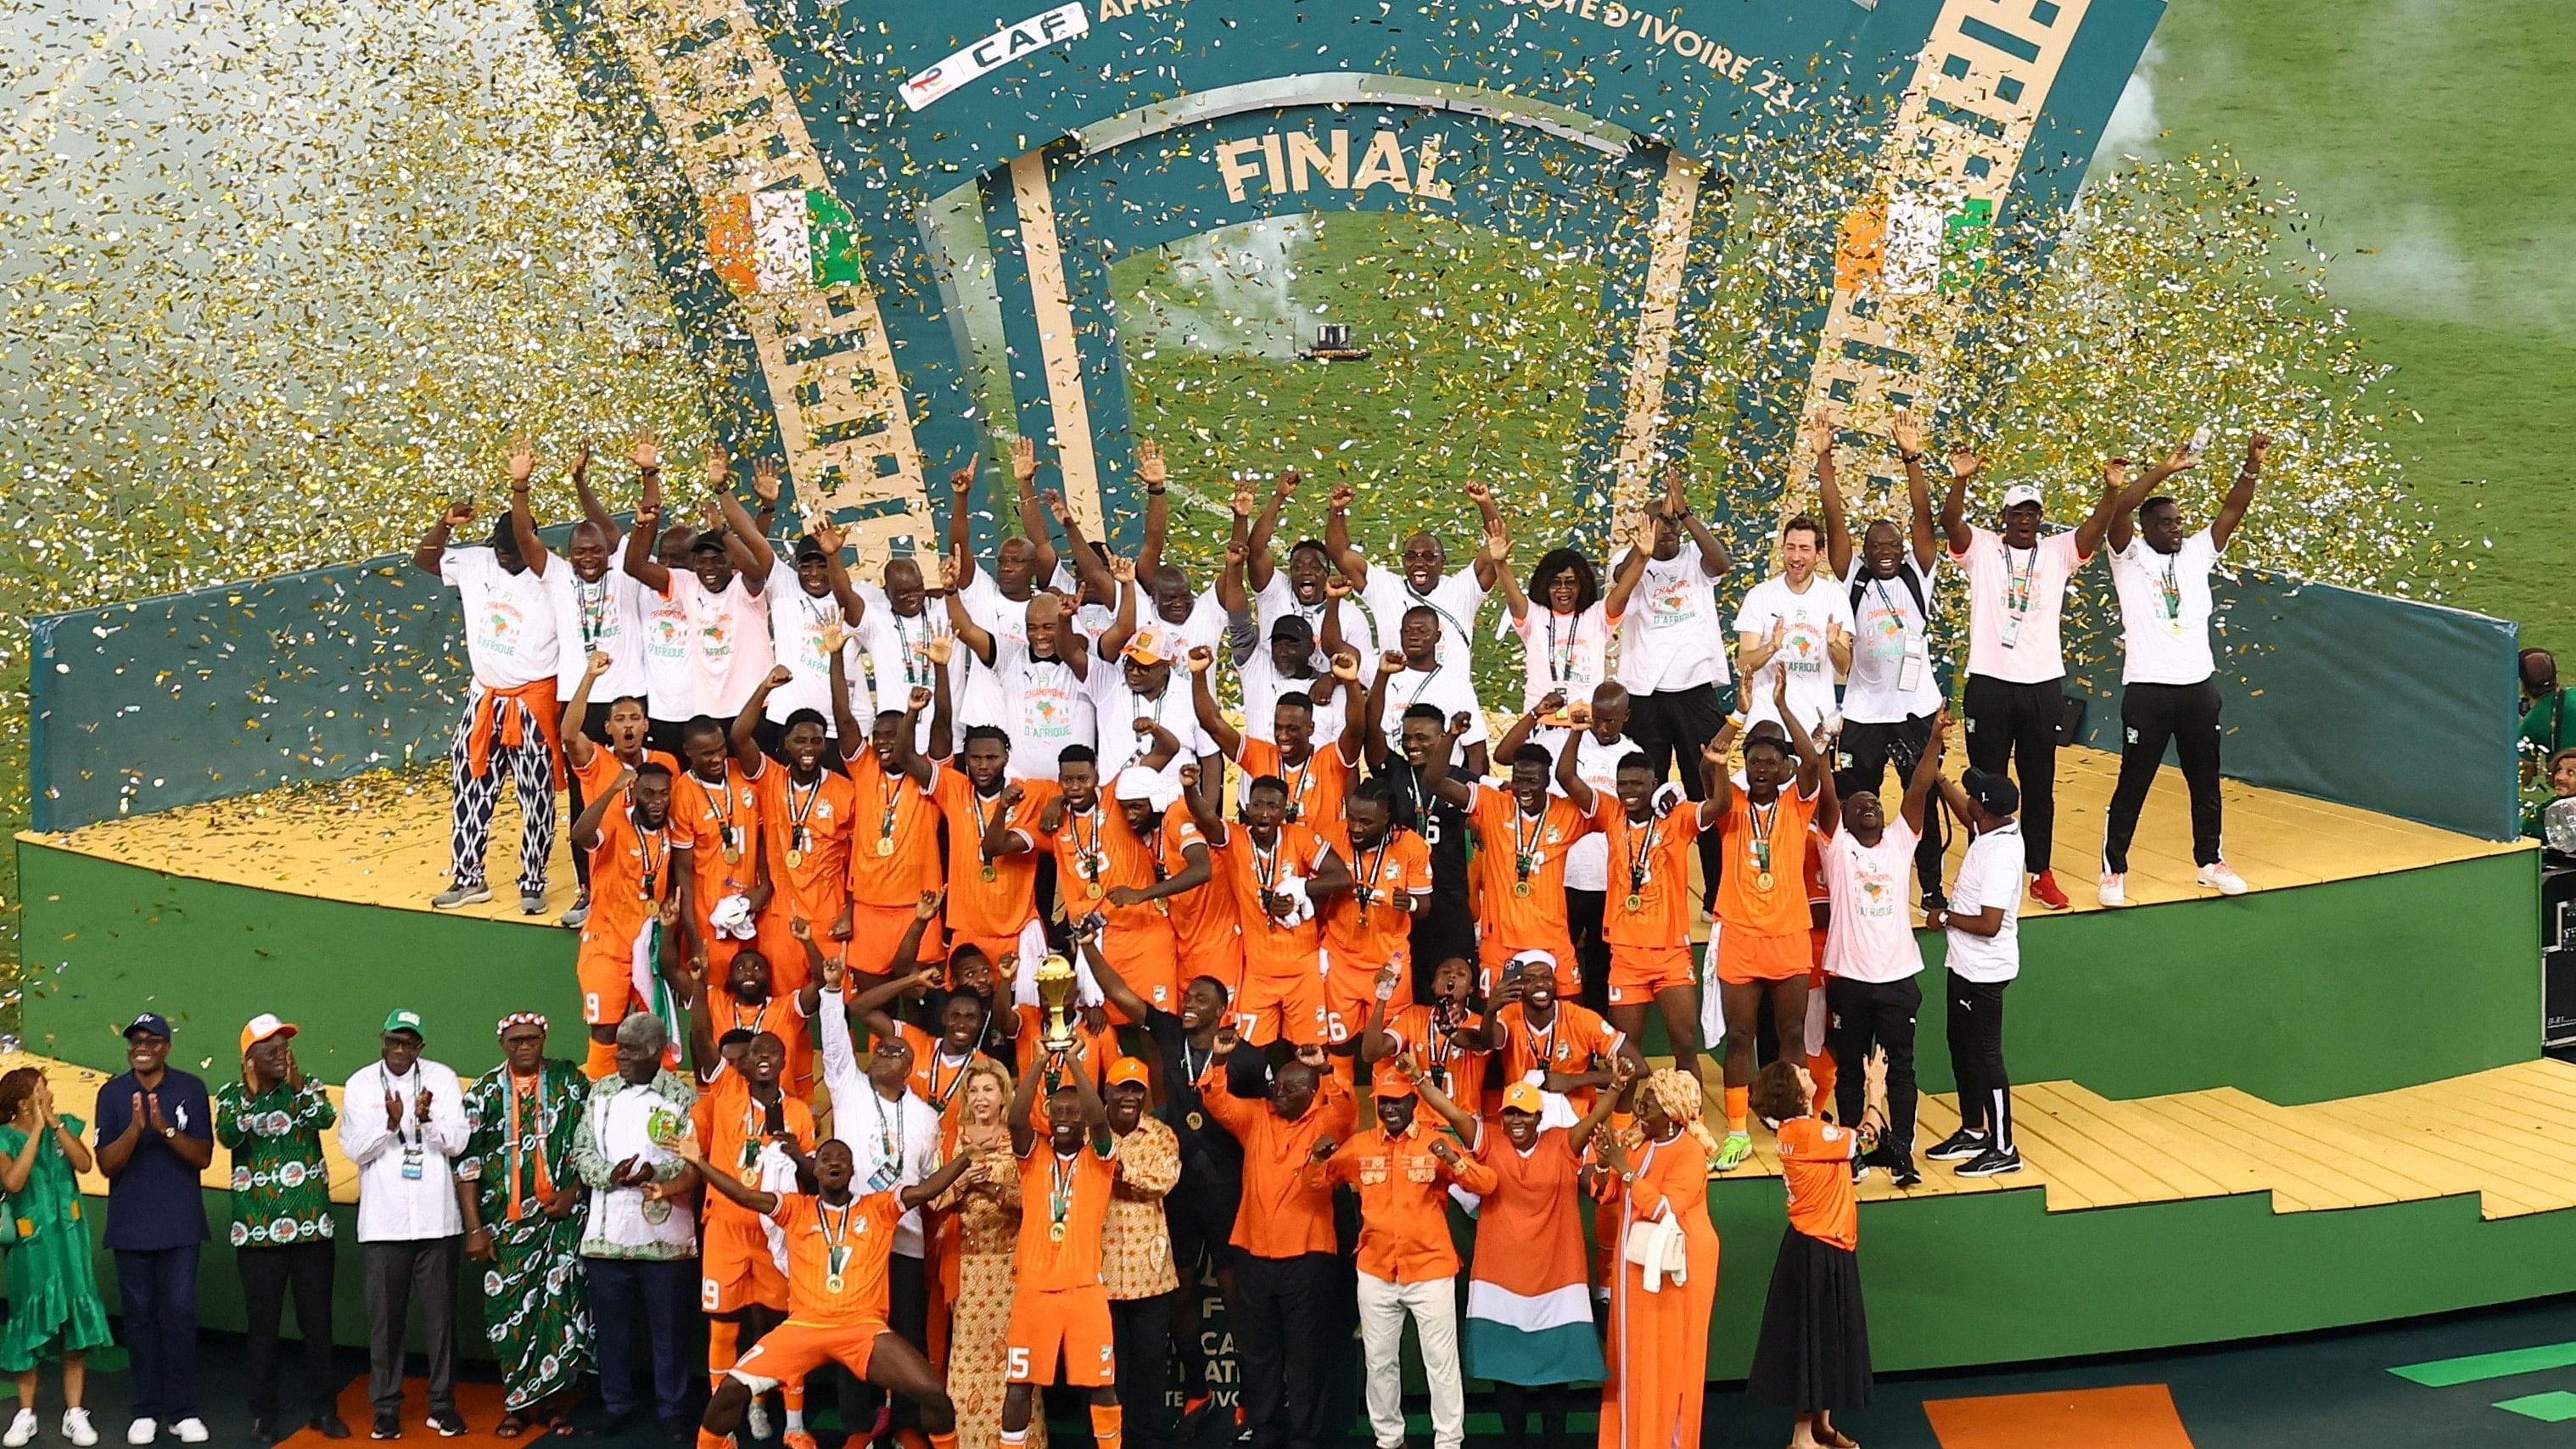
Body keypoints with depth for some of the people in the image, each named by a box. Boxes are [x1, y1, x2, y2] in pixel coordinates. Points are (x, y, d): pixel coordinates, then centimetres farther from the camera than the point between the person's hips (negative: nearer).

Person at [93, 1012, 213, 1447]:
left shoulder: (191, 1089, -1)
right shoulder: (112, 1093, 0)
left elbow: (204, 1156, -4)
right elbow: (107, 1165, -4)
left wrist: (166, 1129, -20)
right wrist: (135, 1128, -21)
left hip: (180, 1225, -1)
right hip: (130, 1226, 1)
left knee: (180, 1316, -2)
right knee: (140, 1317, 4)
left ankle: (182, 1411, 2)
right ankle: (146, 1412, 9)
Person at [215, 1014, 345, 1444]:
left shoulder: (308, 1086, 3)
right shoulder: (232, 1094, 2)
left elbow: (326, 1119, -15)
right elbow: (227, 1136, -16)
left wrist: (296, 1083, -22)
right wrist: (250, 1092, -25)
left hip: (311, 1225, 1)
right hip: (258, 1229, -1)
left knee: (317, 1320, 6)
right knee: (261, 1324, 3)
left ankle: (322, 1408, 16)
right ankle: (263, 1414, 11)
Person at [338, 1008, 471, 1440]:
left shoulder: (442, 1079, 2)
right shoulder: (360, 1084, 3)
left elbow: (457, 1142, -3)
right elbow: (353, 1148, -3)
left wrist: (427, 1119, -21)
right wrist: (391, 1124, -19)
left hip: (436, 1219, 0)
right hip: (382, 1221, 0)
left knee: (440, 1315, 4)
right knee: (385, 1318, 3)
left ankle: (442, 1404, 13)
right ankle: (386, 1408, 11)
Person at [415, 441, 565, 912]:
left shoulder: (547, 572, -13)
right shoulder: (477, 564, 2)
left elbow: (526, 541, -32)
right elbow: (423, 560, 7)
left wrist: (519, 486, -46)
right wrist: (445, 523, -12)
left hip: (533, 700, -5)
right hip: (485, 697, 5)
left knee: (536, 795, 1)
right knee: (470, 787, 9)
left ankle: (533, 883, 12)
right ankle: (468, 878, 20)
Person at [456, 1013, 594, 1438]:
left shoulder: (570, 1080, 5)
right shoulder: (484, 1091, 5)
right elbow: (467, 1160, 2)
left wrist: (573, 1191, -8)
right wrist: (474, 1227, -3)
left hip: (561, 1214, -1)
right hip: (506, 1221, 1)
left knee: (559, 1304, -8)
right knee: (509, 1309, 1)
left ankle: (554, 1401, 2)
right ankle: (516, 1406, 11)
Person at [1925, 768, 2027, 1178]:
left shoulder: (2000, 856, -27)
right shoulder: (1996, 830, -1)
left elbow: (1989, 924, -29)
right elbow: (1963, 812, 23)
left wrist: (1946, 918, -14)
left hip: (1983, 972, -10)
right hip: (1967, 965, 10)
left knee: (1985, 1056, -1)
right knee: (1962, 1049, 21)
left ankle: (2003, 1150, 7)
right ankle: (1973, 1132, 34)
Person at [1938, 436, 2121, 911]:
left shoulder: (2058, 552, 6)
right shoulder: (1980, 548, 0)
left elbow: (2097, 527, -9)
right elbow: (1950, 521, -17)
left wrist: (2112, 489, -27)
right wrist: (1960, 480, -35)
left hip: (2043, 685, 2)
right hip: (1989, 683, -2)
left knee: (2040, 786, 9)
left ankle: (2040, 873, 18)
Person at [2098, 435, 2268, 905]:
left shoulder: (2196, 553, 9)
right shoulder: (2130, 556, -3)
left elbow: (2232, 510, 2)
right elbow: (2119, 511, -19)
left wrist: (2252, 466, -13)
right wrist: (2165, 470, -27)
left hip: (2198, 685, 5)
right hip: (2147, 689, -5)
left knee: (2205, 781, 15)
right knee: (2133, 784, 1)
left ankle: (2210, 861, 29)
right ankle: (2114, 871, 9)